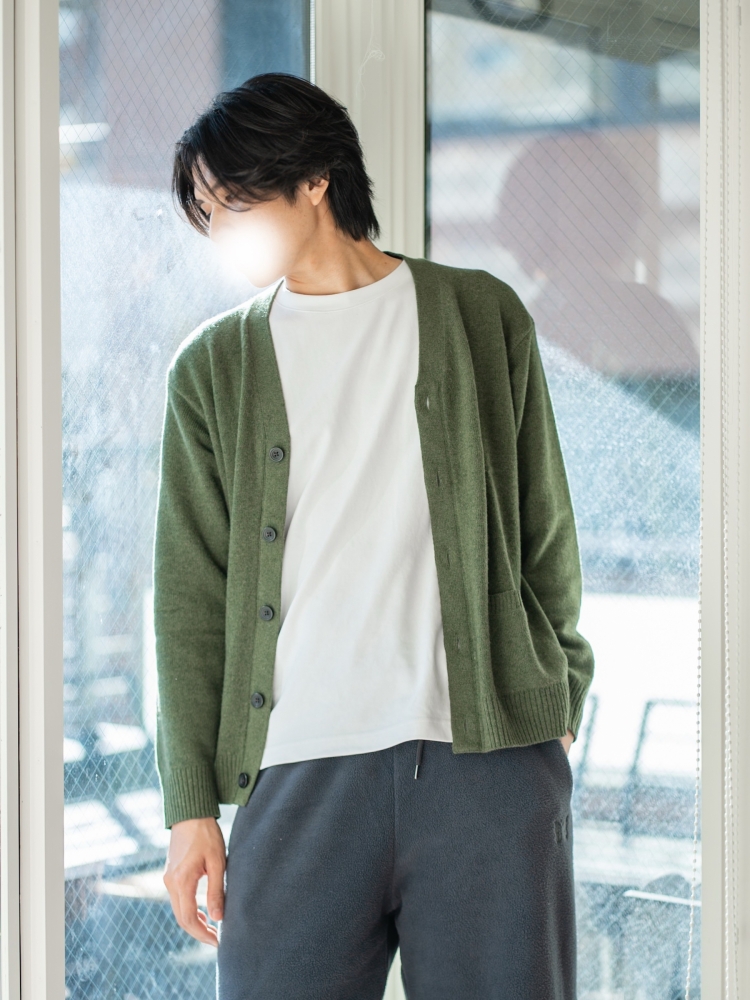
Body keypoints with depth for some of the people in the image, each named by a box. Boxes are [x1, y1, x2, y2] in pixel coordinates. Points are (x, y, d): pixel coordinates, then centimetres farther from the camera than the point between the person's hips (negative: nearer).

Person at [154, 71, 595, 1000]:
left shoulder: (482, 316, 10)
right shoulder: (212, 367, 12)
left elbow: (546, 532, 14)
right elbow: (191, 598, 7)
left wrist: (561, 704, 11)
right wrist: (191, 804, 2)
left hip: (490, 758, 0)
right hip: (298, 774, 1)